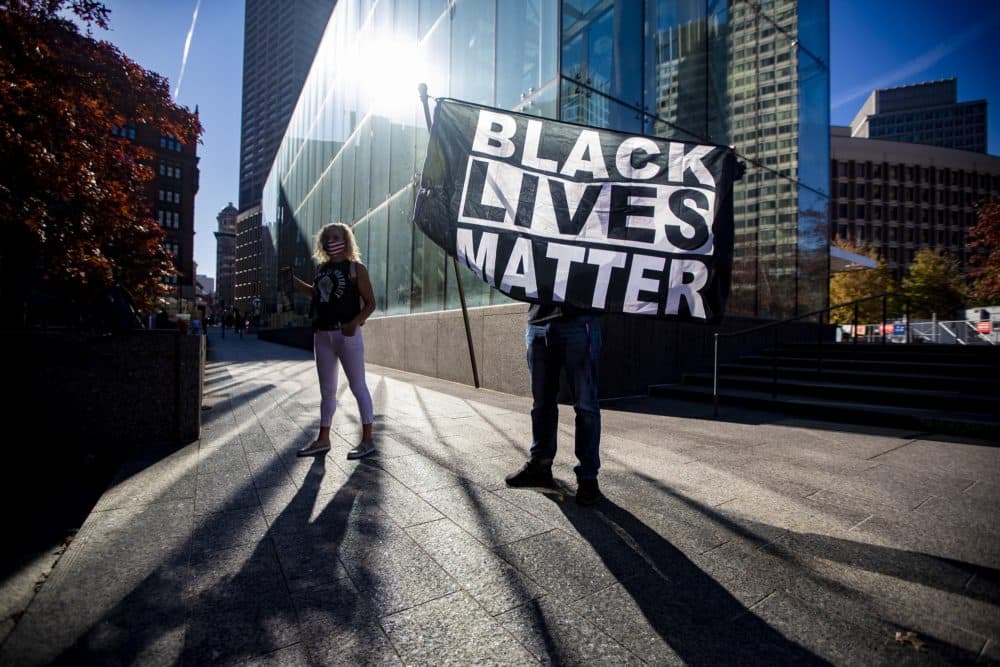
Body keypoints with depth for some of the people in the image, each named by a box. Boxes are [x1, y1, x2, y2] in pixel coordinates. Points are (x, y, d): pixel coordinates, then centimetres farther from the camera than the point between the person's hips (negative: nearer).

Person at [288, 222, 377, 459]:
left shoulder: (356, 268, -3)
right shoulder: (321, 269, 14)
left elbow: (370, 303, -7)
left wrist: (355, 322, -22)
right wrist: (294, 280, 21)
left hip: (347, 334, -6)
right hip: (322, 334, 7)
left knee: (358, 386, -1)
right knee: (327, 390, 13)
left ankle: (367, 439, 7)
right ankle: (323, 439, 23)